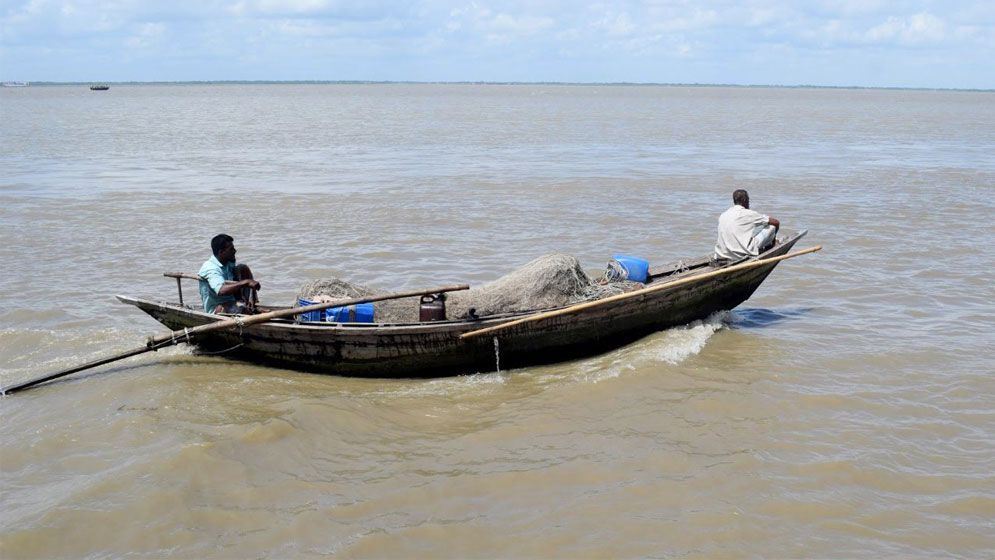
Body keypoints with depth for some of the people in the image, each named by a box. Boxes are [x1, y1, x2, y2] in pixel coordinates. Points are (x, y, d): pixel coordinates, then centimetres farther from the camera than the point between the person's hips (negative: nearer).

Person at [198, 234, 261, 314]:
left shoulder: (229, 264, 6)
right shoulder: (210, 268, -20)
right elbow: (221, 291, -38)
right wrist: (246, 282, -38)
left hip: (231, 303, 9)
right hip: (216, 309, -9)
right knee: (242, 307, -40)